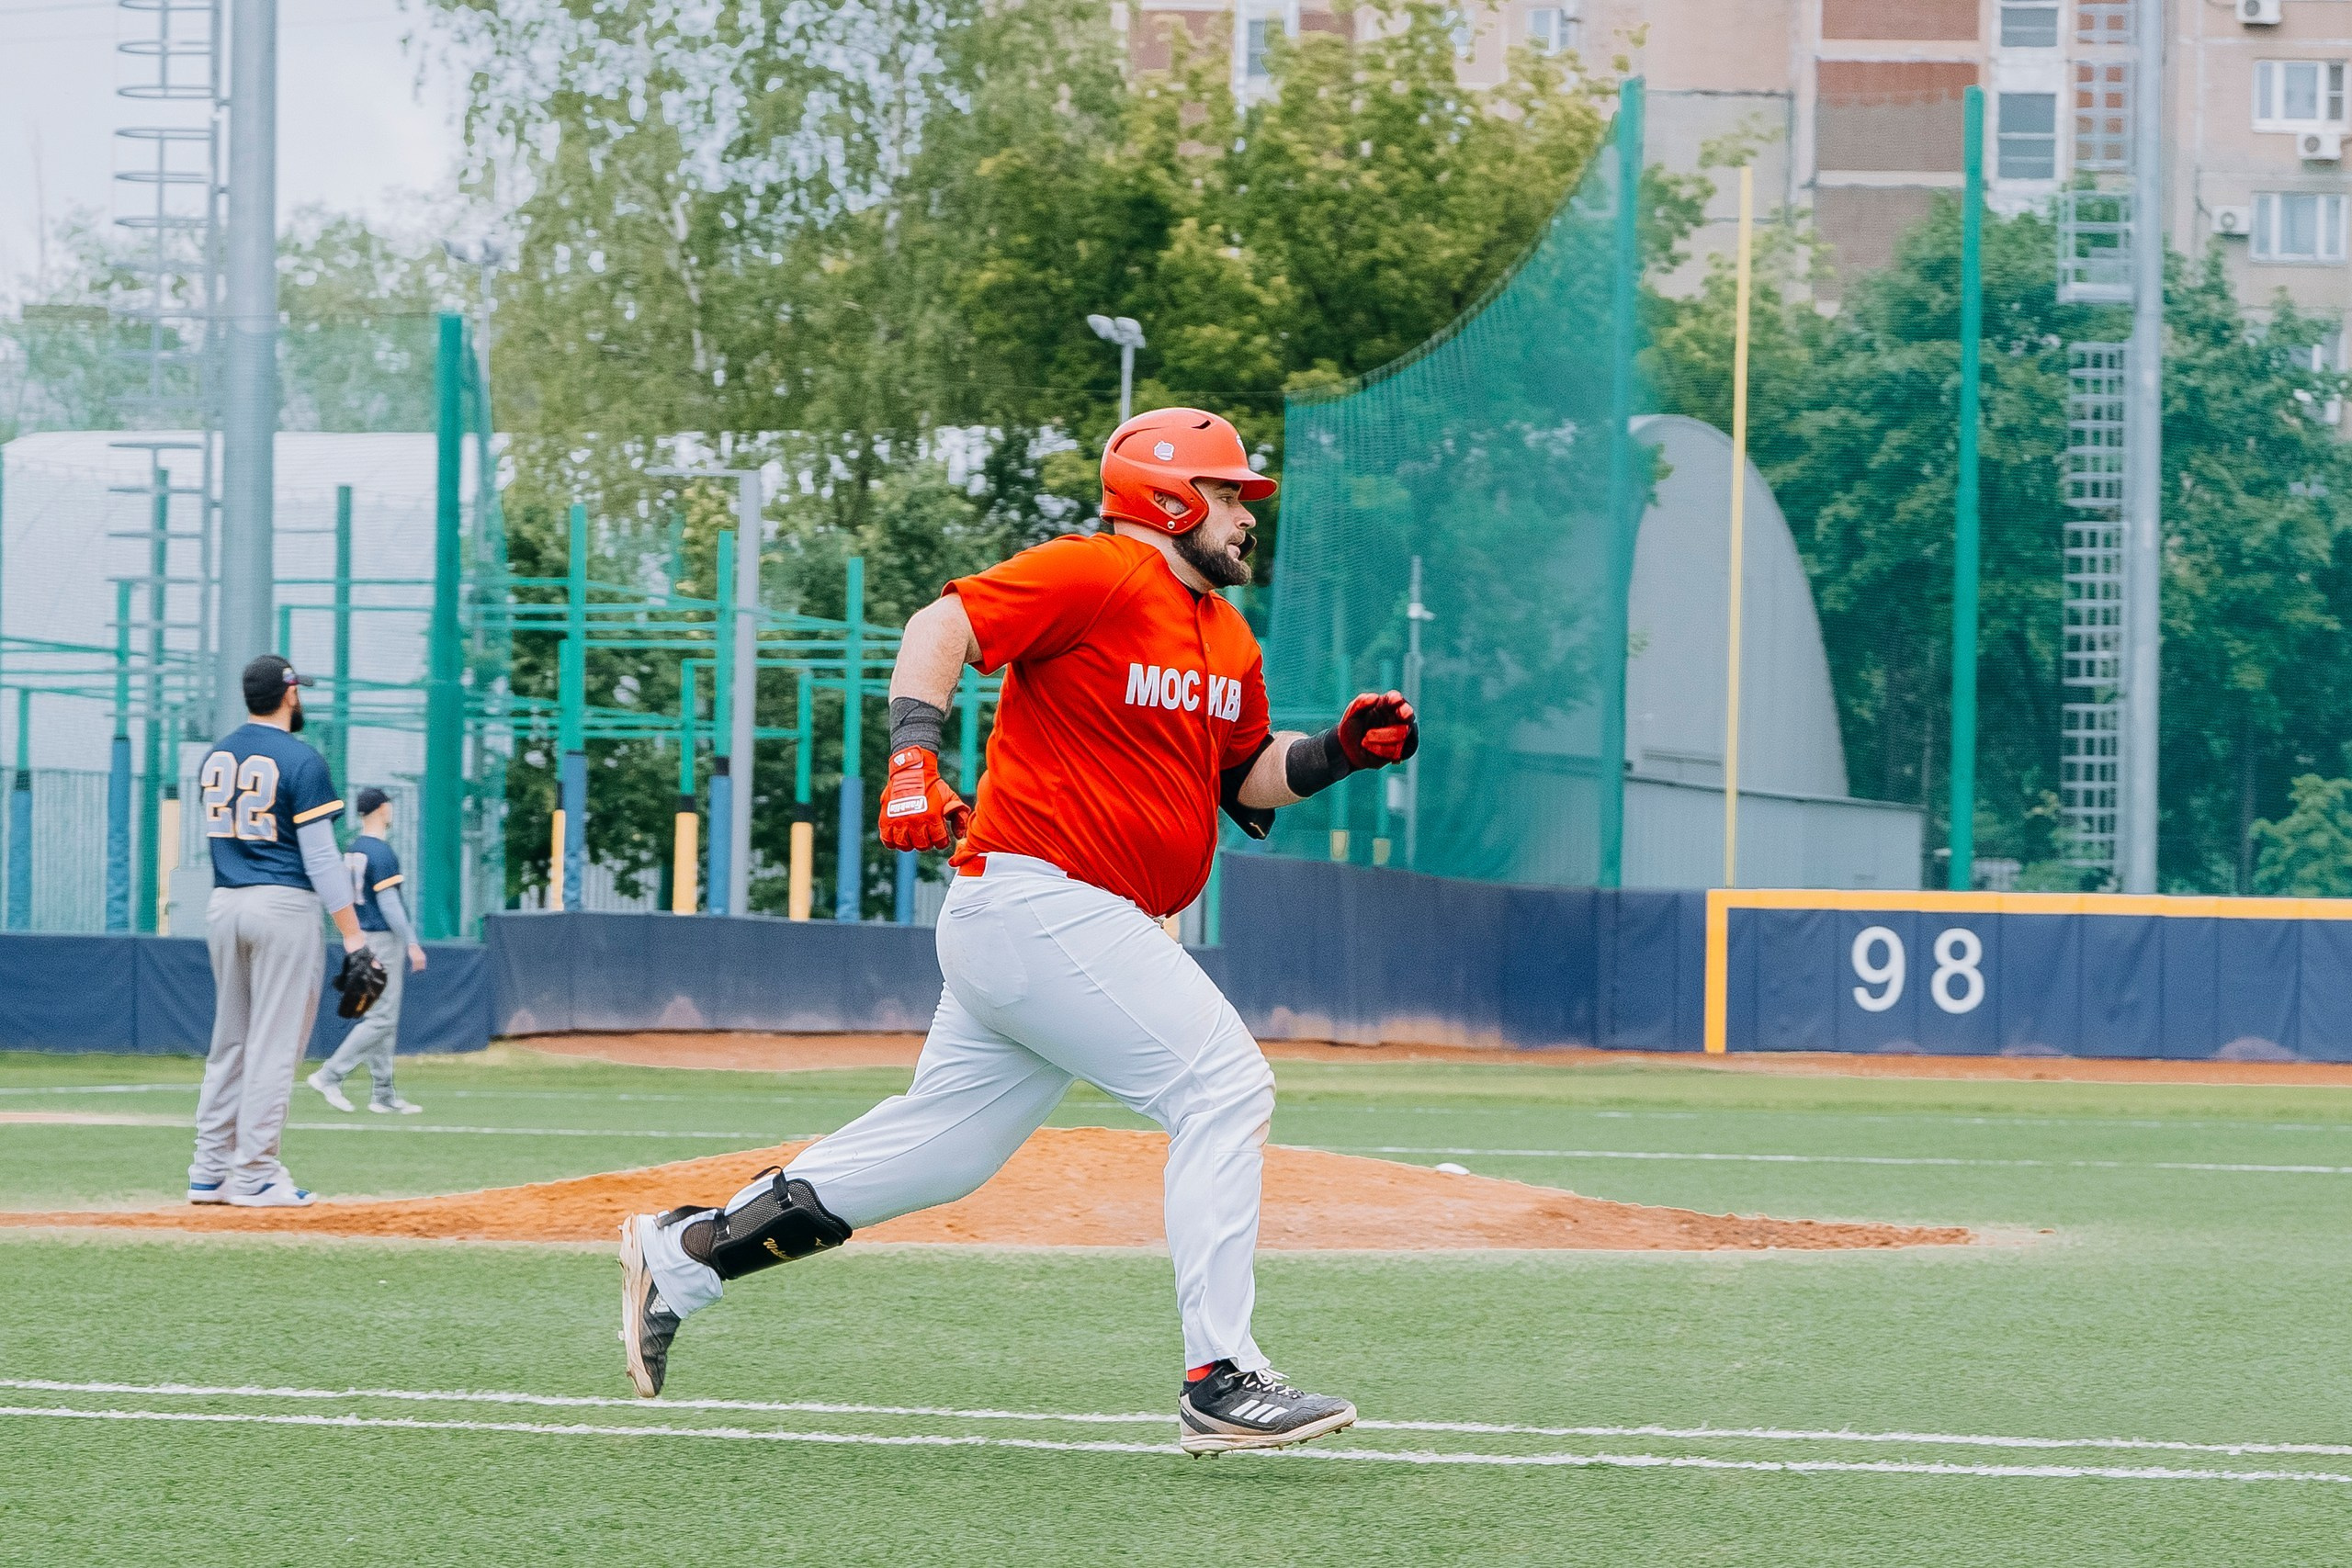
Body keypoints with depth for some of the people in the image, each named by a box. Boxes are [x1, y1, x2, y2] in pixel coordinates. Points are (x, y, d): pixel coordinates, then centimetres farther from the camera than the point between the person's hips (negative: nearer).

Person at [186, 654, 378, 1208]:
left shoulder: (215, 757, 10)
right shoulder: (301, 761, -11)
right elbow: (320, 856, -15)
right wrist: (353, 936, -14)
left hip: (223, 906, 7)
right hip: (283, 905, -7)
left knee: (229, 1041, 13)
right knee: (274, 1043, -3)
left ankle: (210, 1173, 12)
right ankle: (255, 1177, -4)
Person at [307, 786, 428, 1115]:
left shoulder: (352, 850, 11)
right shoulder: (381, 851, -15)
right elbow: (388, 903, -20)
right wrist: (412, 944, -19)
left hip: (361, 939, 9)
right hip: (382, 940, -9)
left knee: (383, 1019, 11)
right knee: (382, 1019, -7)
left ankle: (384, 1095, 12)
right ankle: (330, 1076, -11)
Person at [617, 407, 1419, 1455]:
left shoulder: (1229, 639, 17)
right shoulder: (1096, 575, -11)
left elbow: (1244, 778, 25)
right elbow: (943, 627, -18)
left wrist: (1335, 752, 6)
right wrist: (914, 757, -32)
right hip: (1037, 903, -10)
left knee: (940, 1147, 13)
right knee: (1224, 1086, -15)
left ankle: (681, 1255, 23)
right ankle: (1219, 1381, -15)